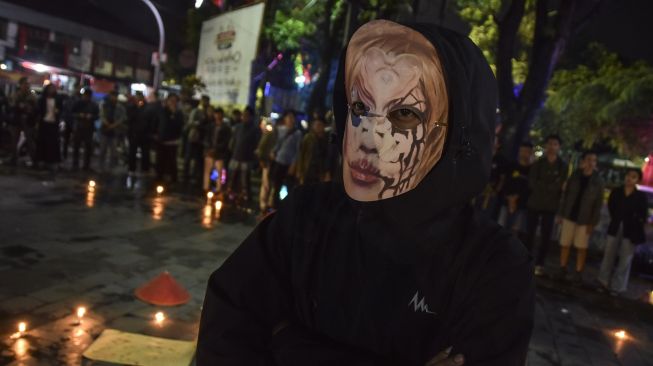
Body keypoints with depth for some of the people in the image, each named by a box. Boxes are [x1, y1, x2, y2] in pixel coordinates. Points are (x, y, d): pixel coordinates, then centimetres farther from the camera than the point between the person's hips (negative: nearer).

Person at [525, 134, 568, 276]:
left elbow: (561, 186, -2)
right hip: (534, 204, 1)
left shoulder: (563, 166, 3)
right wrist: (551, 186, -13)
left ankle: (539, 264, 9)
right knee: (529, 233, 4)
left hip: (550, 207, -1)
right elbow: (532, 183, -6)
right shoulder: (538, 163, 5)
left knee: (545, 237, 1)